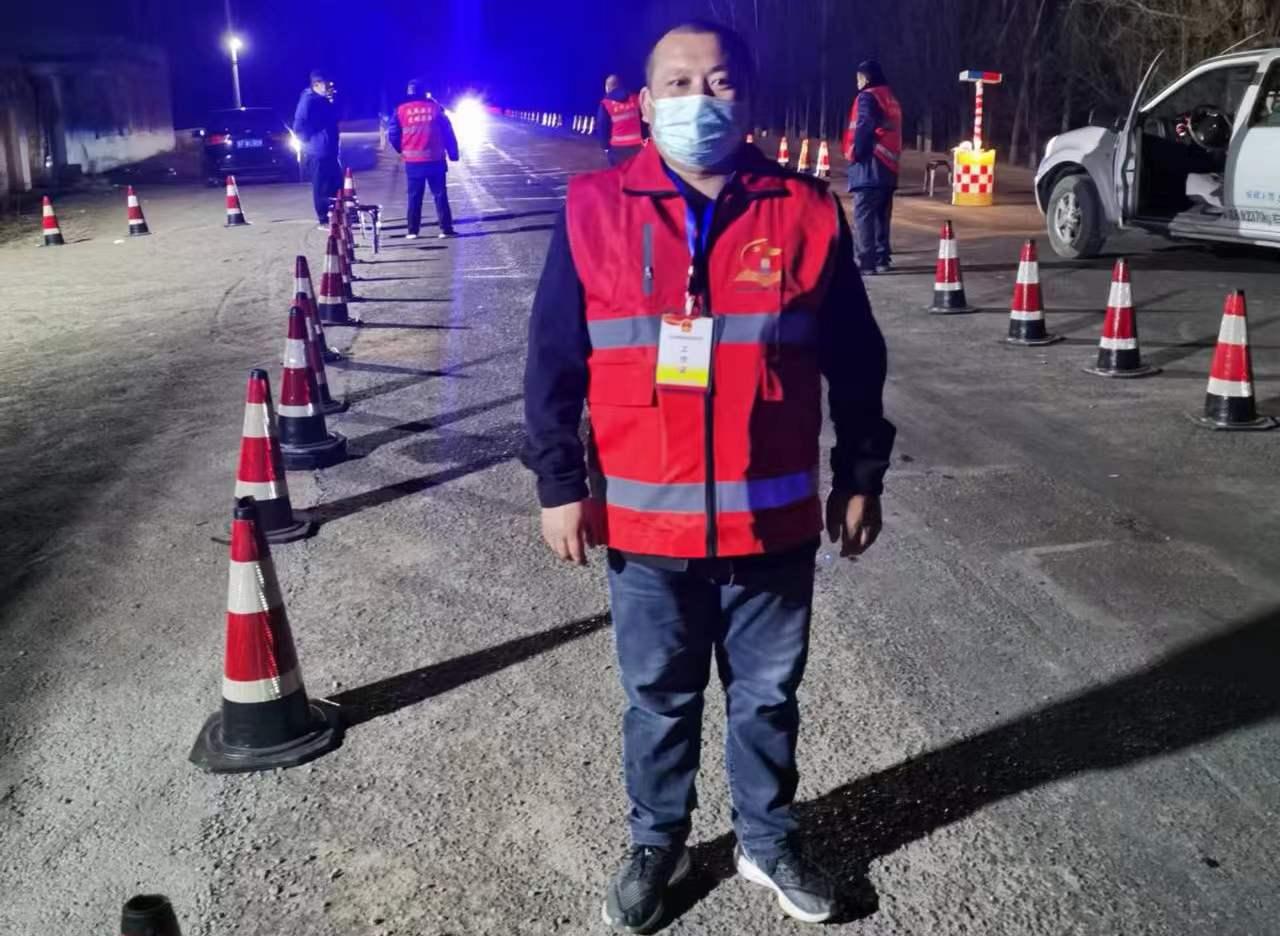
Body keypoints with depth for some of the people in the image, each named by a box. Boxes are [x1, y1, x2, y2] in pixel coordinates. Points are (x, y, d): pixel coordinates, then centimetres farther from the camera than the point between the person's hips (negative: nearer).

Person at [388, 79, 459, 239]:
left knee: (414, 197, 9)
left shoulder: (401, 110, 0)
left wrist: (402, 150, 20)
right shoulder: (435, 108, 1)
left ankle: (412, 231, 8)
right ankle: (446, 229, 2)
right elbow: (448, 133, 3)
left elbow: (392, 135, 3)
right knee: (440, 195, 5)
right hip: (435, 160, 0)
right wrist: (453, 153, 11)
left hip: (413, 162, 0)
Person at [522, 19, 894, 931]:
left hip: (773, 519, 1)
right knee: (659, 697, 17)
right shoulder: (595, 209, -5)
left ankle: (769, 840, 39)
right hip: (644, 518, 0)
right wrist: (559, 483, -2)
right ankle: (657, 842, 39)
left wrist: (861, 477, 6)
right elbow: (554, 361, 0)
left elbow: (856, 363, 4)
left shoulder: (807, 212, -3)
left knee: (768, 695, 17)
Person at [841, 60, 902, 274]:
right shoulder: (890, 98, 21)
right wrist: (892, 157, 17)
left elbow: (863, 128, -16)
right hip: (888, 166, 9)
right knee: (881, 216, 12)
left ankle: (866, 261, -14)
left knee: (864, 215, -10)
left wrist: (855, 154, -10)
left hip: (870, 166, -9)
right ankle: (882, 259, 14)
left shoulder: (867, 97, -4)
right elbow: (891, 130, 18)